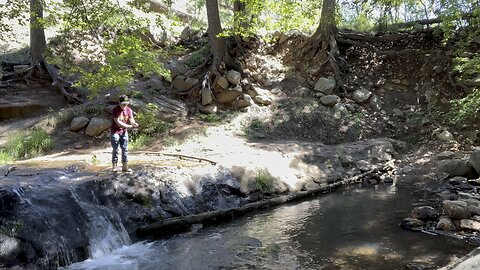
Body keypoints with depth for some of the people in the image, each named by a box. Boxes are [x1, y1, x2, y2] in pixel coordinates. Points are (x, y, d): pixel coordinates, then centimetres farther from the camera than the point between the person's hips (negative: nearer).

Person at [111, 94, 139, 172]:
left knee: (125, 149, 5)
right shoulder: (115, 110, -16)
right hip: (115, 132, -4)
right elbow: (118, 122, -23)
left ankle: (125, 166, 11)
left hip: (124, 132, 5)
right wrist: (129, 126, -31)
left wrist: (134, 123, -29)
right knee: (115, 150, -2)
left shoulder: (129, 110, 0)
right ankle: (114, 166, 7)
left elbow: (131, 120, -4)